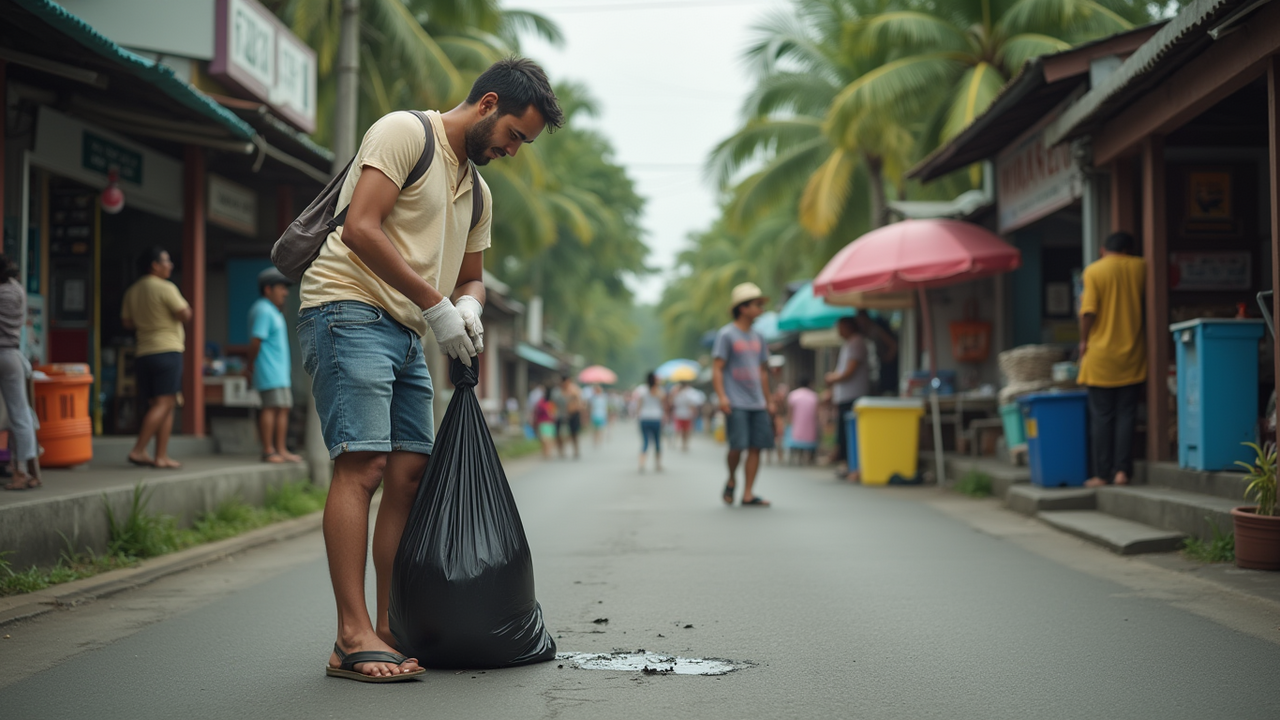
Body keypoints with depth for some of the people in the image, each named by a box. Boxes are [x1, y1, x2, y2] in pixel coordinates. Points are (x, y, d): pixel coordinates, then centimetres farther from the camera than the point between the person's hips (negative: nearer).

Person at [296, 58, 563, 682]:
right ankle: (353, 638, -18)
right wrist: (436, 305, -17)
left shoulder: (477, 190, 21)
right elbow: (361, 228, -18)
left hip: (405, 334, 9)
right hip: (350, 310, -9)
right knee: (361, 466, -16)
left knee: (410, 474, 5)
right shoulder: (404, 132, -6)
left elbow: (471, 276, 29)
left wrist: (468, 306, 2)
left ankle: (391, 627, 10)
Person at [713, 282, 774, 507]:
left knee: (756, 447, -1)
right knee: (738, 445, -12)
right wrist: (721, 397, -18)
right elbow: (717, 369, -7)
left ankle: (748, 494, 3)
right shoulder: (726, 335, -2)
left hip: (757, 404, 6)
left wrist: (769, 400, 20)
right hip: (736, 404, -6)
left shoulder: (757, 337, 17)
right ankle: (731, 481, 14)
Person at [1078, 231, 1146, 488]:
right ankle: (1122, 470, 0)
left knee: (1101, 416, 2)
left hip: (1100, 354, -2)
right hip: (1131, 356, 2)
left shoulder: (1094, 271, -5)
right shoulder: (1139, 268, 3)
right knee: (1126, 414, 6)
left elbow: (1088, 310, -12)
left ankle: (1101, 474, 3)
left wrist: (1084, 340, 0)